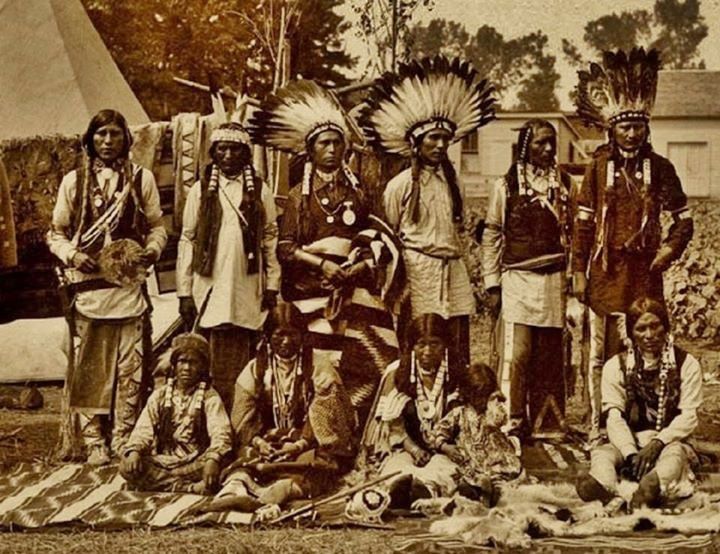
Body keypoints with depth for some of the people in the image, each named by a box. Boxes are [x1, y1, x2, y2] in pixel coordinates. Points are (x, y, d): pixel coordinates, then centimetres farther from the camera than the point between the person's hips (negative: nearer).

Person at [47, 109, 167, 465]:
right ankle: (93, 442, 7)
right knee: (89, 368, 0)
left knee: (129, 368, 0)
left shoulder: (142, 178, 7)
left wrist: (152, 249, -10)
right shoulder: (73, 181, 8)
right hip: (88, 286, 0)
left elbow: (157, 226, 10)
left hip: (130, 286, 0)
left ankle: (124, 442, 8)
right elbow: (56, 233, 10)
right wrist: (72, 255, -8)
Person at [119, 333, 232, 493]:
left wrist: (213, 459, -33)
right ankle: (191, 489, -29)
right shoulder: (159, 395, 14)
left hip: (193, 465, -3)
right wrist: (134, 450, -20)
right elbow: (143, 430, 4)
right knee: (126, 466, -26)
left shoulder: (209, 397, 4)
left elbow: (221, 434, -11)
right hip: (161, 462, 3)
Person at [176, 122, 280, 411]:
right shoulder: (200, 191, 7)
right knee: (216, 370, -2)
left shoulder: (260, 191, 8)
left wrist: (272, 285, 2)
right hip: (210, 293, 0)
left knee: (242, 371, 0)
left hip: (248, 295, 0)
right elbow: (187, 241, 6)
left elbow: (270, 239, 9)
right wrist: (185, 292, 1)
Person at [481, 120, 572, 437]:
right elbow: (491, 236, 4)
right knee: (517, 354, -8)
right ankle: (513, 421, -1)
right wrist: (492, 284, -1)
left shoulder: (563, 185, 11)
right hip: (517, 279, -3)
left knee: (548, 355, 4)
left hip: (554, 280, 3)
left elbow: (573, 234, 15)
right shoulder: (506, 185, 3)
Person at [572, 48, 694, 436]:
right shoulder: (599, 166, 4)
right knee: (600, 356, 6)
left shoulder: (660, 168, 4)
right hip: (605, 274, 0)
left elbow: (683, 221, 10)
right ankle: (599, 428, 14)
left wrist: (665, 255, -3)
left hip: (644, 275, 0)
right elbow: (583, 222, 4)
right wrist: (579, 273, 0)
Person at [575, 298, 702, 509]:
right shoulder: (615, 366, 7)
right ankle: (604, 488, -64)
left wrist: (658, 442, -23)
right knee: (602, 453, -29)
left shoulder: (686, 364, 4)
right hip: (628, 444, 2)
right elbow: (614, 417, -5)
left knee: (674, 453, -35)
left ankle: (654, 487, -70)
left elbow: (689, 416, -5)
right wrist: (631, 454, -23)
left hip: (670, 442, -1)